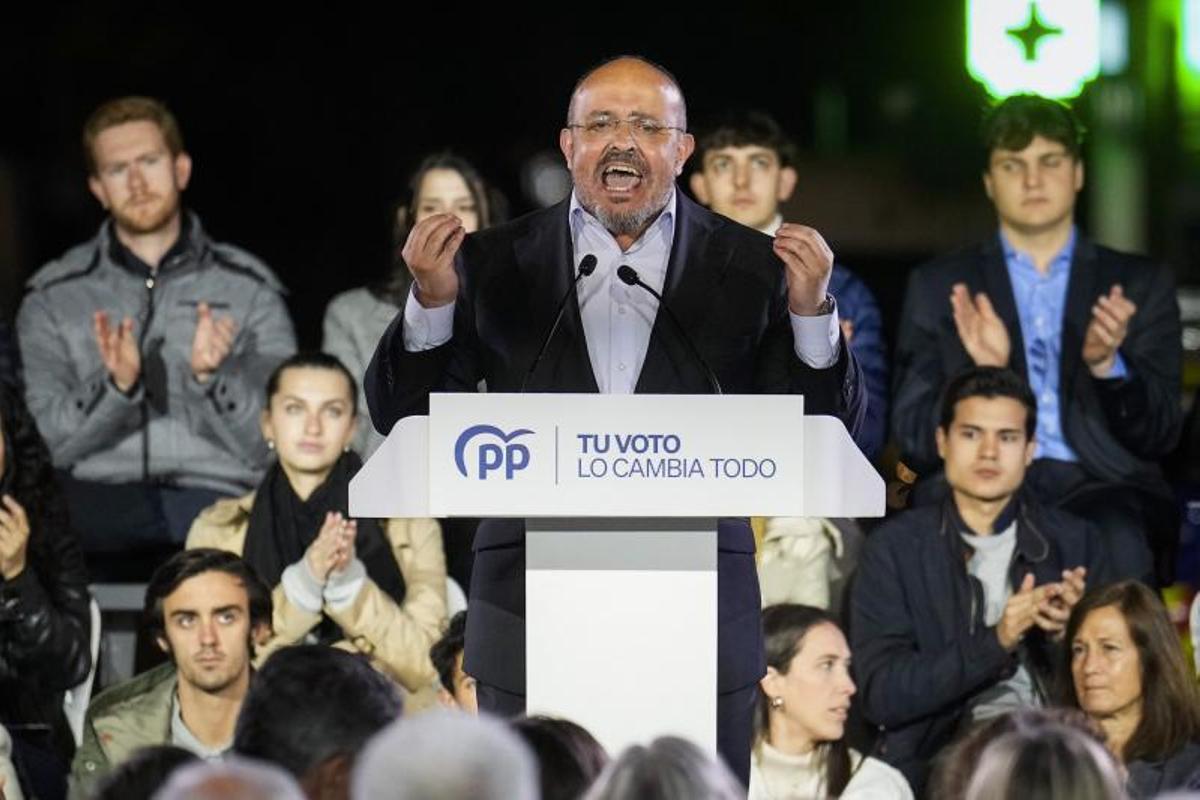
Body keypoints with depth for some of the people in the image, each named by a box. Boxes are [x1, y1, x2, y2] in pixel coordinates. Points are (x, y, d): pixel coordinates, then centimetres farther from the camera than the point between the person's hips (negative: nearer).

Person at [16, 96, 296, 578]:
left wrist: (211, 377, -13)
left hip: (217, 505, 0)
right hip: (95, 513, 1)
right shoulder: (54, 298, 14)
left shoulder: (249, 289, 12)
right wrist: (115, 387, -14)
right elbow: (41, 443, 3)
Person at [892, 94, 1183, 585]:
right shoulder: (938, 287, 16)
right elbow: (912, 438, 8)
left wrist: (1108, 363, -10)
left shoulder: (1141, 285, 17)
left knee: (1117, 537, -35)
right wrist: (982, 375, -11)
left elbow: (1160, 435, 10)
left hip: (1101, 490, 1)